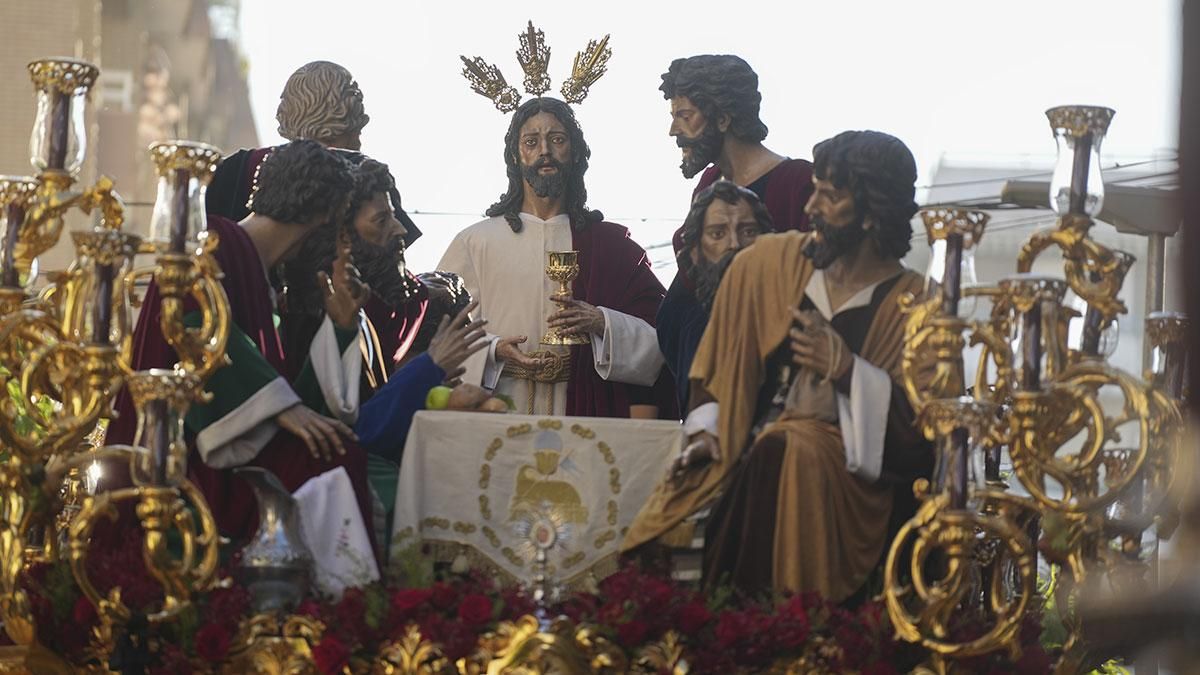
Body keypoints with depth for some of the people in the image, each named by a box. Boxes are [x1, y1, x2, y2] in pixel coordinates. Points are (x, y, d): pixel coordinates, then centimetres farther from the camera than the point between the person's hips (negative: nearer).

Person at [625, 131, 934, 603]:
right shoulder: (767, 263, 9)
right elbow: (719, 364, 20)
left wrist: (847, 370, -16)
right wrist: (708, 431, 4)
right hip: (744, 459, 2)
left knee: (785, 450, -37)